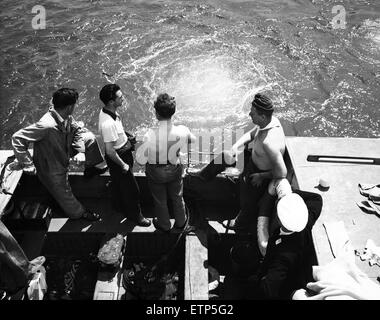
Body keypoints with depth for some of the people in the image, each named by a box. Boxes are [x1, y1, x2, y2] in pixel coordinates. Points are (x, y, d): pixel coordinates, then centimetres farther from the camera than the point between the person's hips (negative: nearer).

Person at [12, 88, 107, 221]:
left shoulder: (67, 118, -15)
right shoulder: (47, 125, -39)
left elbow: (77, 128, 7)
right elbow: (17, 138, -36)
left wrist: (79, 144, -11)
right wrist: (28, 166, -30)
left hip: (63, 153, 7)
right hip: (52, 169, -7)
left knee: (90, 137, 3)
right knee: (65, 195, 12)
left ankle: (91, 169, 23)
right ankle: (79, 213, 42)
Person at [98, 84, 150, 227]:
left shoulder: (107, 111, -8)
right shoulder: (108, 124, -38)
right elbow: (110, 151, -30)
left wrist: (126, 137, 8)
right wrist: (123, 165, -18)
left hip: (124, 151, 9)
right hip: (118, 157, -9)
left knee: (118, 182, 31)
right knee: (132, 189, 10)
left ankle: (118, 204, 56)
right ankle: (135, 215, 34)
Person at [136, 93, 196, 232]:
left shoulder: (150, 135, -36)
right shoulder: (182, 131, -28)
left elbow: (140, 160, -26)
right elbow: (192, 140, -4)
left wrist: (142, 146, -8)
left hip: (156, 173, -2)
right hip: (174, 170, 2)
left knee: (160, 200, 26)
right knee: (177, 197, 30)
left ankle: (164, 225, 52)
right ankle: (181, 222, 55)